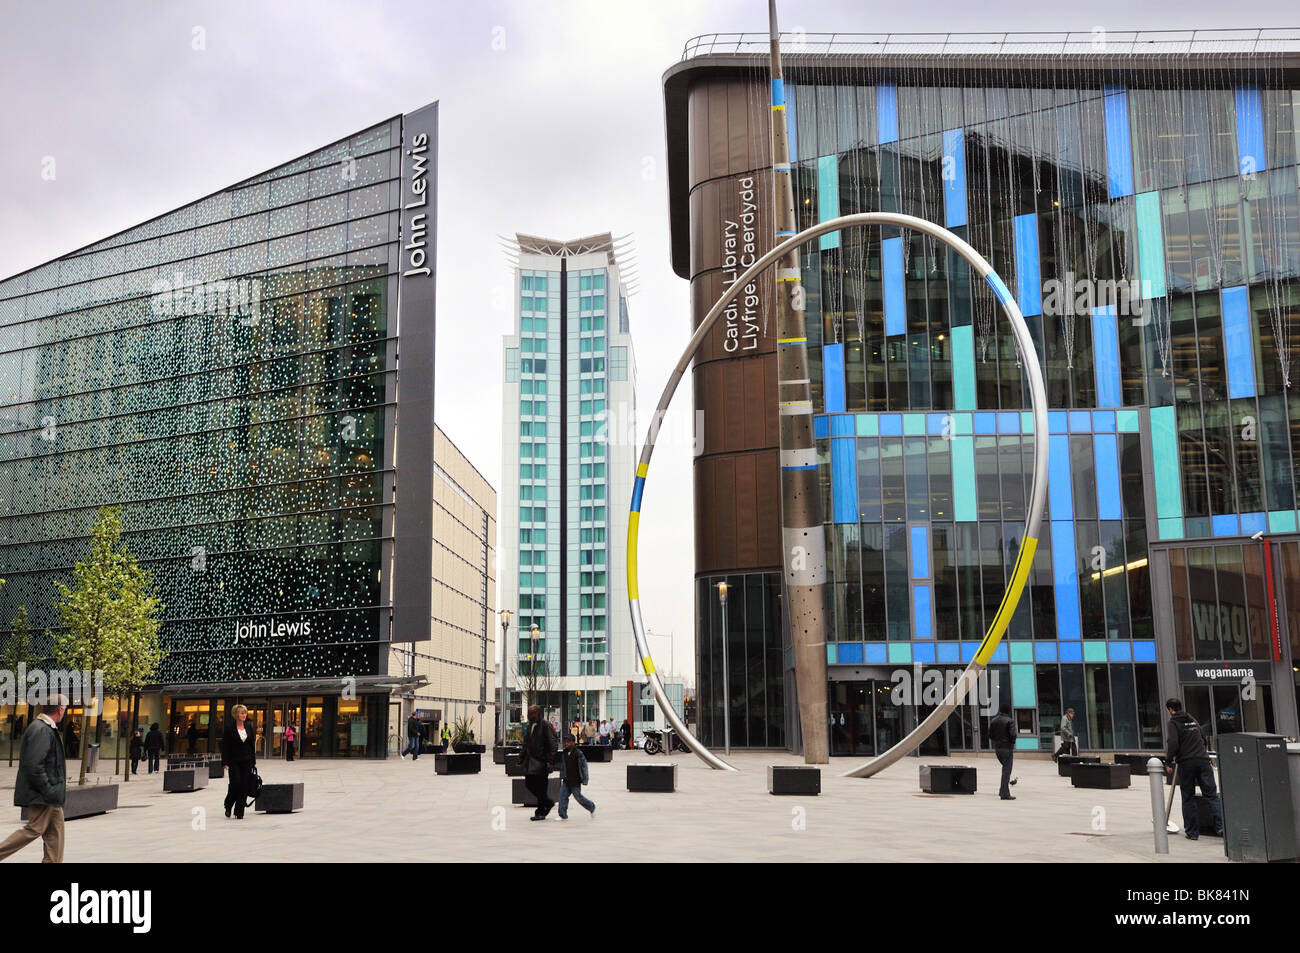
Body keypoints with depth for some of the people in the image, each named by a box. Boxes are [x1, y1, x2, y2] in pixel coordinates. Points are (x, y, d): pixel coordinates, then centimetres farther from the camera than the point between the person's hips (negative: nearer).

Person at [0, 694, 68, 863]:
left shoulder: (46, 728, 14)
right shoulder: (41, 729, -18)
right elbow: (33, 764, -24)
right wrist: (47, 790, -20)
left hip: (50, 795, 10)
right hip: (42, 796, -10)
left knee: (55, 829, 11)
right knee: (35, 828, -5)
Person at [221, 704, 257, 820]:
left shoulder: (249, 727, 8)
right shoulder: (229, 728, -3)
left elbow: (253, 745, 11)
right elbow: (225, 746, -4)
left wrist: (253, 762, 7)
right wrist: (225, 763, -10)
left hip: (247, 761, 3)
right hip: (234, 761, -3)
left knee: (244, 786, 0)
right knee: (235, 784, -10)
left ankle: (239, 812, 7)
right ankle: (228, 806, 17)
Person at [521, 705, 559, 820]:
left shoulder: (546, 725, -11)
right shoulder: (530, 725, 13)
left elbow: (553, 744, -14)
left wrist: (550, 761, -20)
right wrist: (523, 759, 15)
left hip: (541, 761, -8)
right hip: (530, 761, 8)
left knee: (541, 787, -2)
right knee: (529, 784, 8)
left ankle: (540, 813, 9)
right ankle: (548, 802, 25)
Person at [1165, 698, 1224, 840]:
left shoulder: (1174, 723, -2)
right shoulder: (1192, 720, 18)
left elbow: (1173, 744, -13)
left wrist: (1169, 761, -1)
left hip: (1185, 763, -4)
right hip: (1203, 760, 4)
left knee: (1188, 799, 4)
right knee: (1212, 795, 2)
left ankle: (1192, 832, 5)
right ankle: (1221, 826, -10)